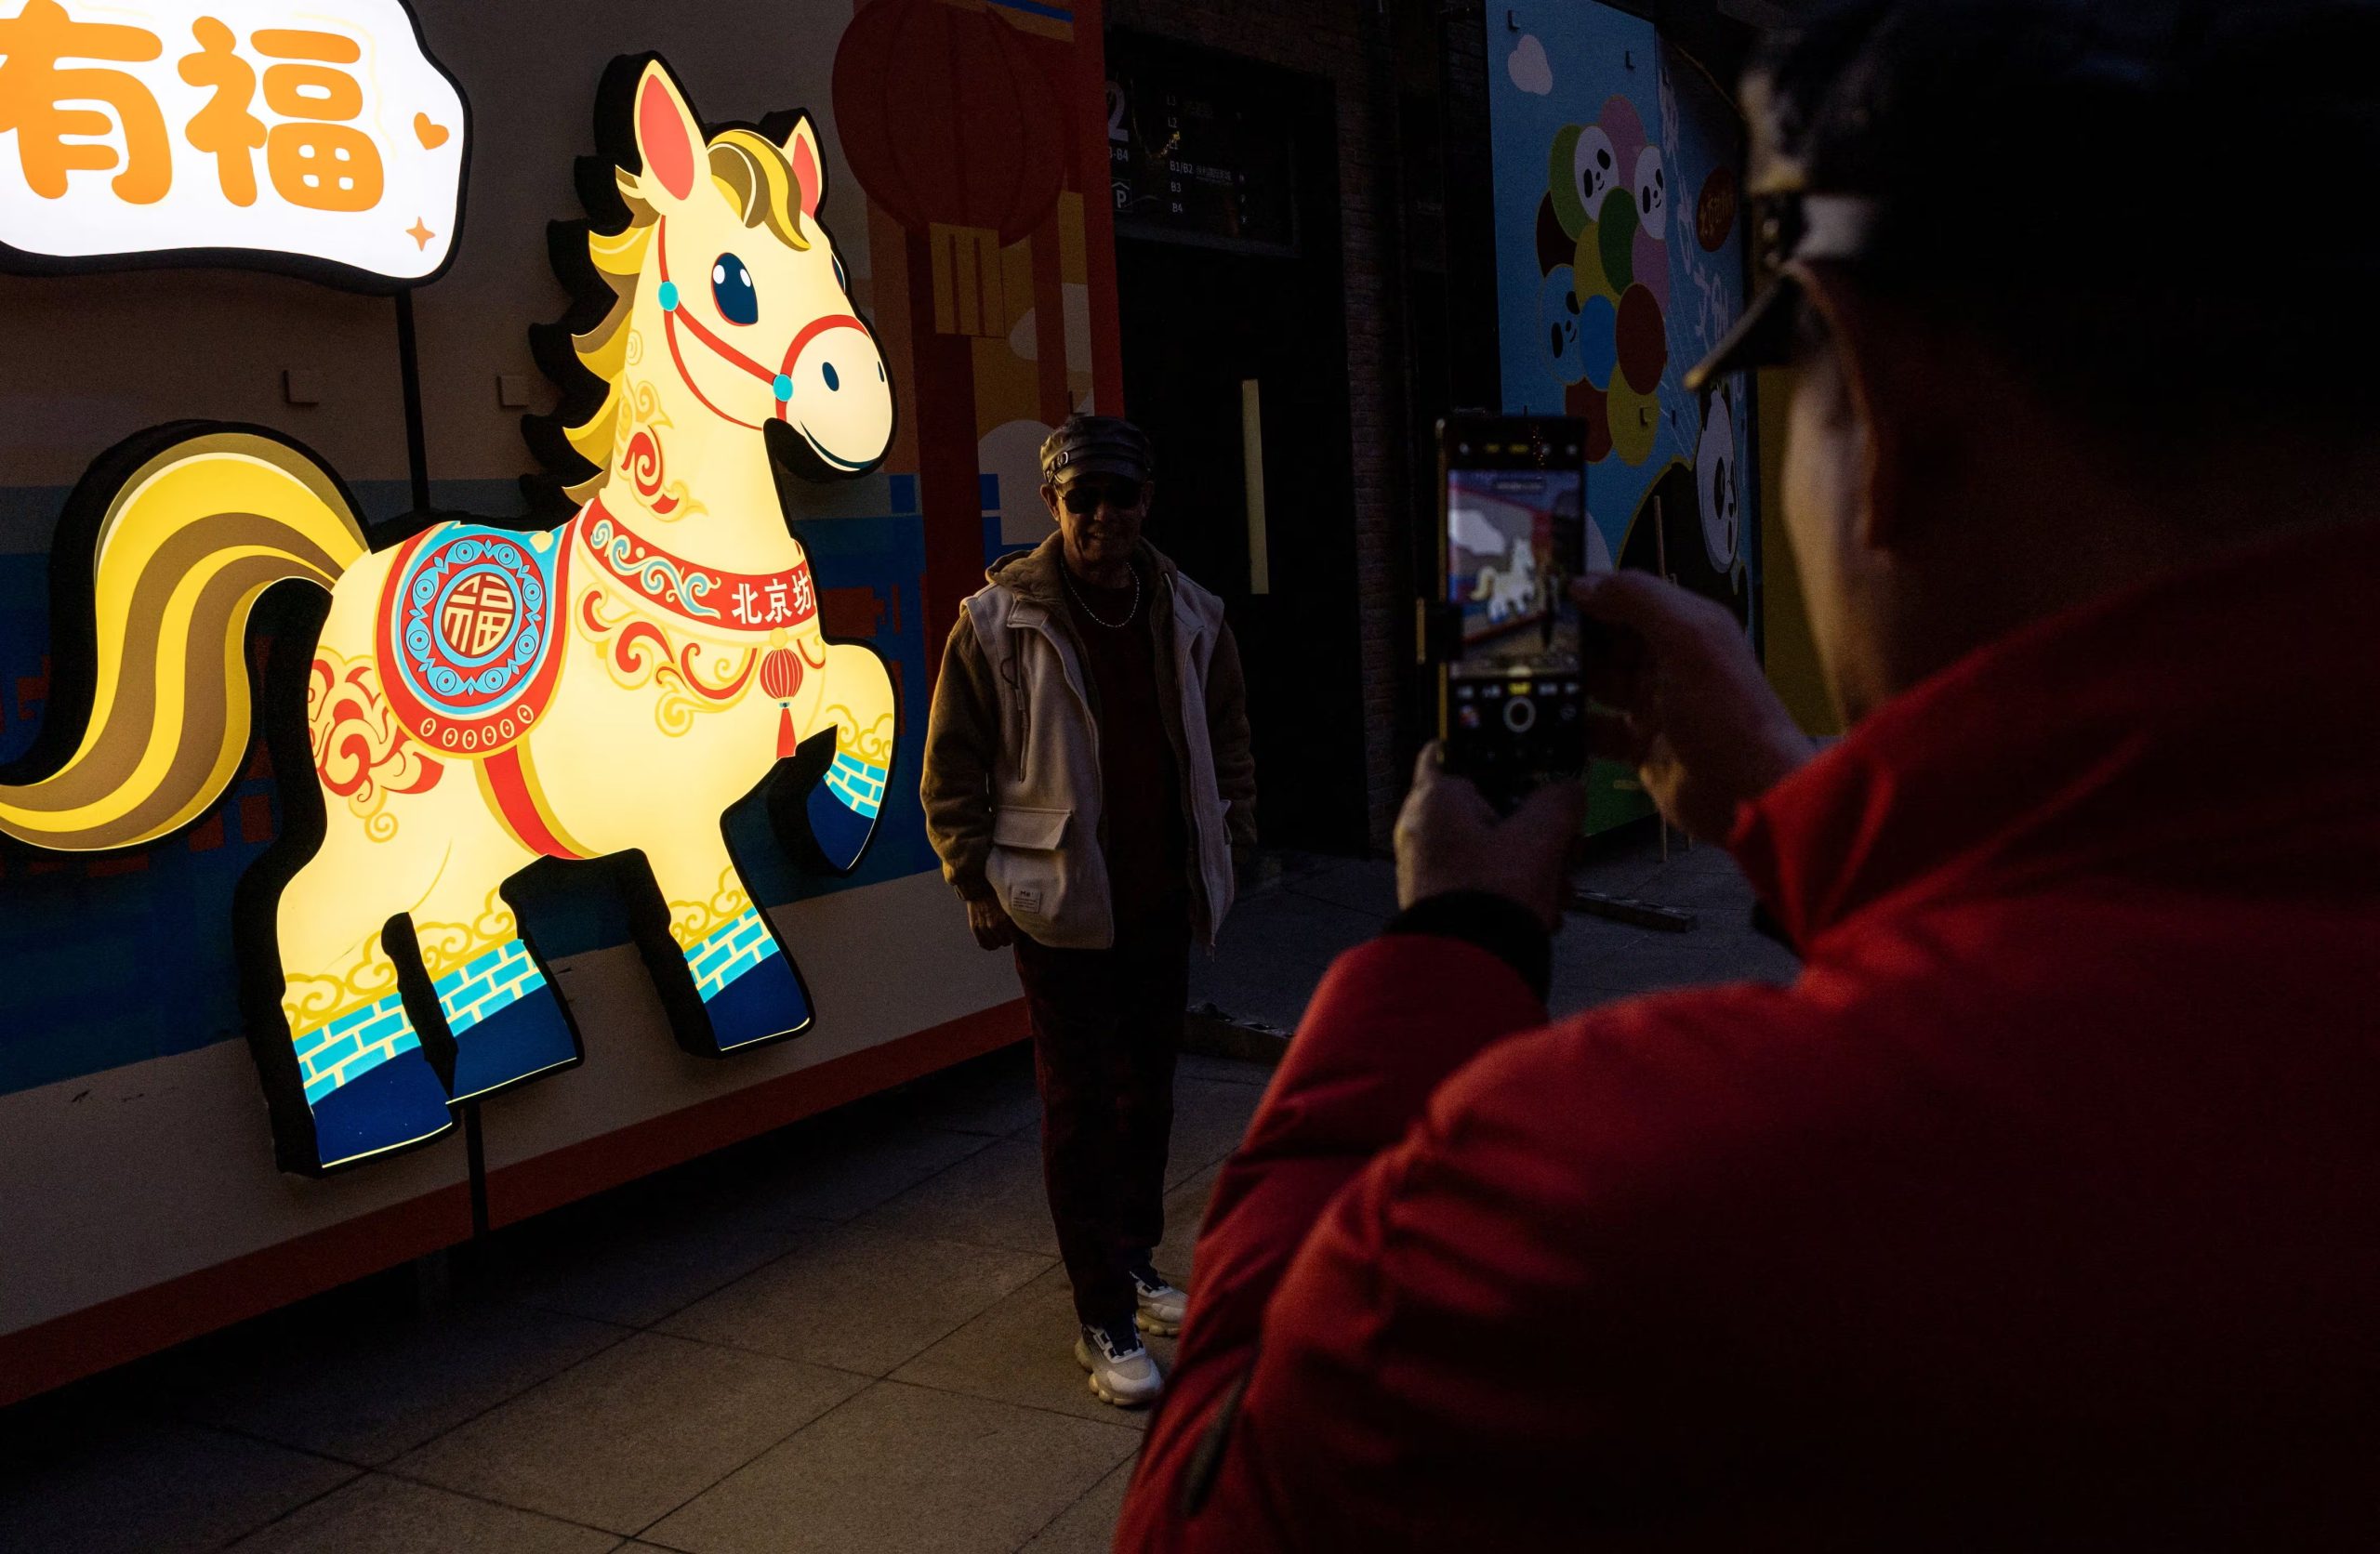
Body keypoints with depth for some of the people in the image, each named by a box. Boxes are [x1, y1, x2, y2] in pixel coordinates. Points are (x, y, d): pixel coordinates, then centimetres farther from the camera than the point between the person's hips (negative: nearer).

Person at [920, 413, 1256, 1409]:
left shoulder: (1189, 616, 3)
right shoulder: (998, 621, -9)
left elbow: (1228, 747, 15)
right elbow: (952, 771, -4)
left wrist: (1229, 849, 11)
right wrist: (978, 885, -5)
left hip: (1162, 904, 5)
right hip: (1059, 908, -4)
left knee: (1147, 1094, 16)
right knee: (1080, 1109, 1)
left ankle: (1134, 1264, 35)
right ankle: (1105, 1324, 10)